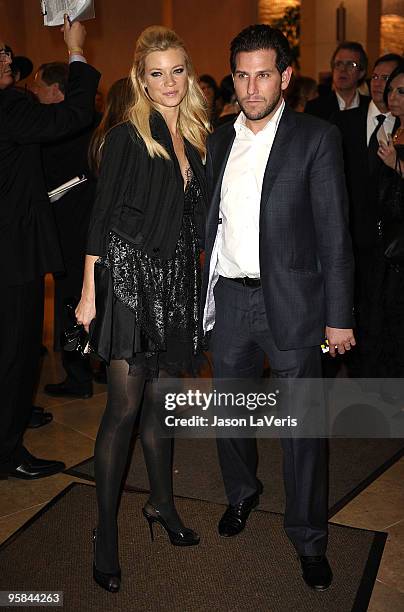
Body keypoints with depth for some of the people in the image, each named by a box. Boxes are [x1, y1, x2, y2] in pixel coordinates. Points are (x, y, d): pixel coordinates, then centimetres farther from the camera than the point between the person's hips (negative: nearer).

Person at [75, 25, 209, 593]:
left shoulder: (195, 138, 12)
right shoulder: (127, 136, -5)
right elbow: (101, 215, -7)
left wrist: (201, 278, 13)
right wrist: (89, 290, -10)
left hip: (177, 280, 6)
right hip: (128, 274, -5)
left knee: (162, 398, 15)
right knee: (125, 405, -4)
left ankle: (162, 502, 32)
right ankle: (106, 531, 10)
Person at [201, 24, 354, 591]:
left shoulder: (317, 139, -5)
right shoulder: (220, 141, 10)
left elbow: (334, 235, -7)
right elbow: (214, 221, 12)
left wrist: (338, 317, -10)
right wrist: (207, 293, 7)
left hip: (290, 300, -4)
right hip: (228, 298, 5)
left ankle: (309, 540, 22)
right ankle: (242, 493, 43)